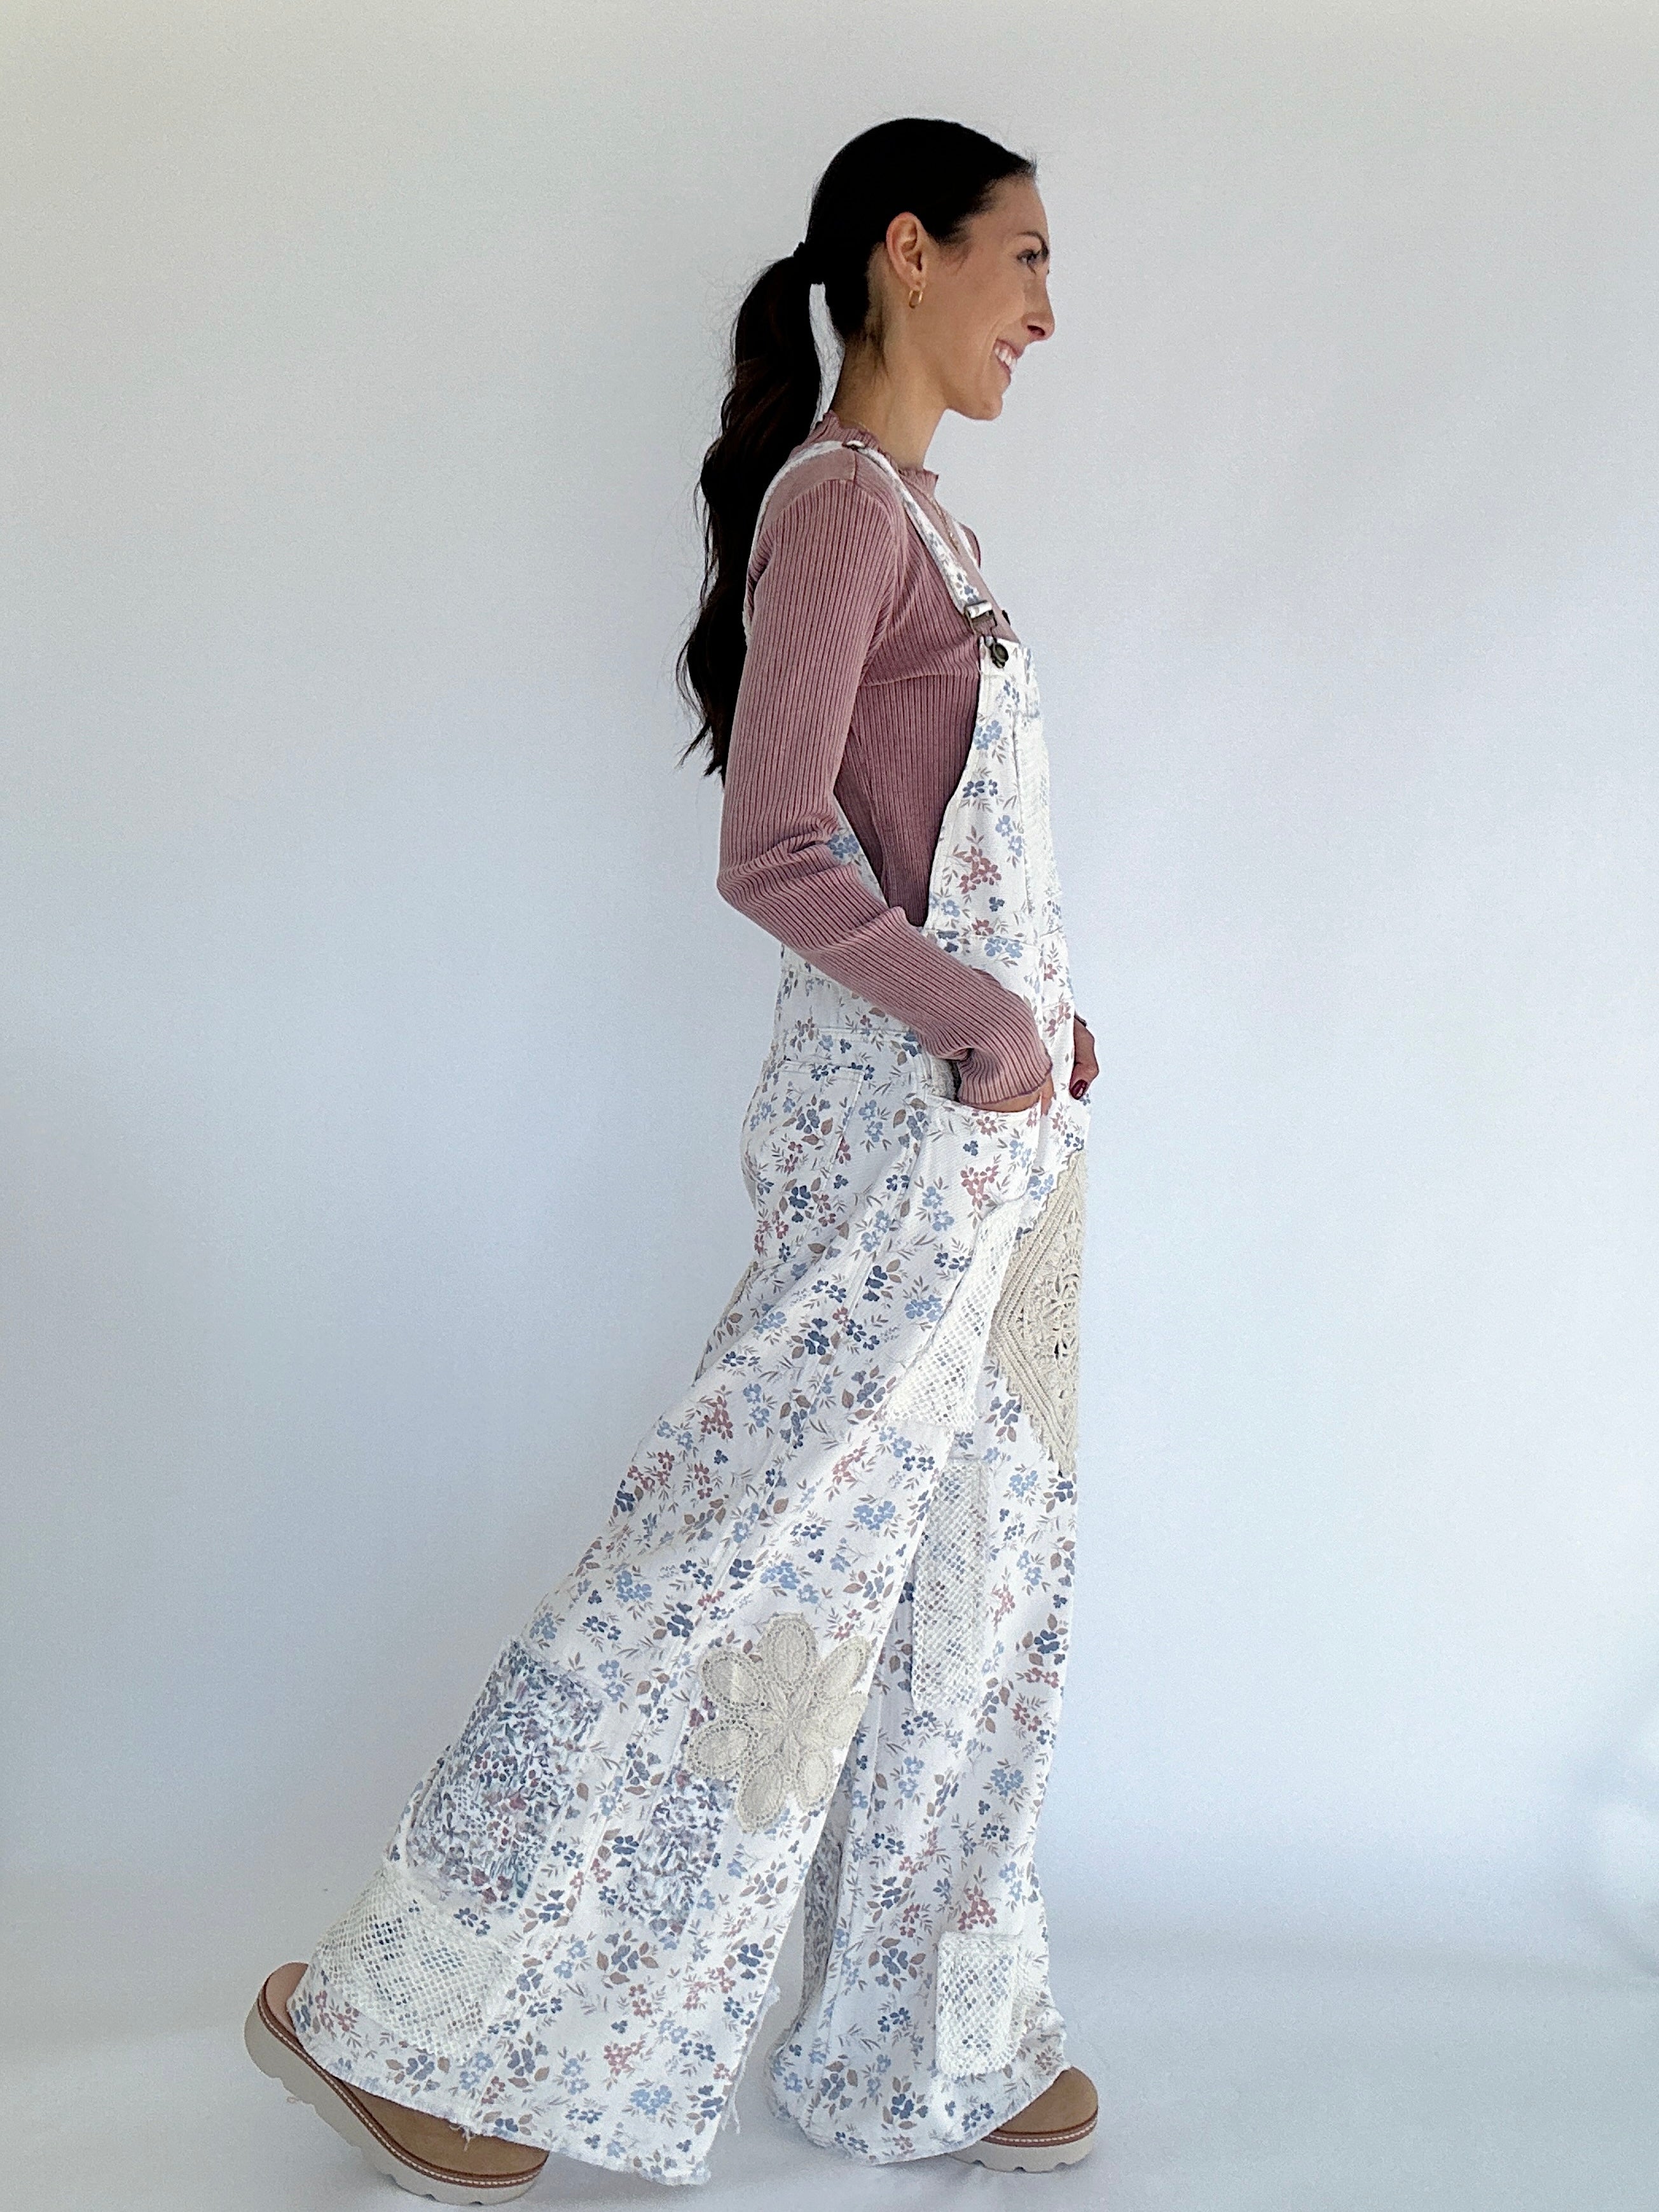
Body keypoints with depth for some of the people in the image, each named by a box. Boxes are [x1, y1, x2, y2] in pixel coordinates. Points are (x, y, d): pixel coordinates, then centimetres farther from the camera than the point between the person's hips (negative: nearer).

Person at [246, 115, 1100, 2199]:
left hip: (977, 1114, 10)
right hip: (903, 1115, -9)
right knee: (744, 1577, -3)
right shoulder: (839, 499, -13)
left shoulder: (900, 508, 15)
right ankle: (392, 2019, 11)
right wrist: (978, 1017, -14)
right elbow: (771, 852, -20)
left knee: (963, 1596, 14)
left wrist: (1025, 1009, 4)